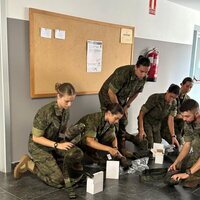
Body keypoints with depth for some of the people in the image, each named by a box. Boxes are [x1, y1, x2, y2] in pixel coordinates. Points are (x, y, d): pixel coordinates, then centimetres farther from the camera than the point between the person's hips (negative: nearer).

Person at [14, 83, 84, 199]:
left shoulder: (66, 110, -8)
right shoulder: (45, 112, -29)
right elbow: (36, 138, -23)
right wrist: (57, 145, -28)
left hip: (55, 141, 7)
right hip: (39, 146, -6)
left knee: (77, 153, -20)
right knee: (59, 181, -9)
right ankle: (29, 164, 8)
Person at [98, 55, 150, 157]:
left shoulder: (143, 78, -13)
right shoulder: (123, 73, -34)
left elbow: (136, 92, 5)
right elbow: (111, 92, -29)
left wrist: (127, 105, -2)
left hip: (122, 99, 6)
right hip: (108, 96, -6)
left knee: (123, 123, 6)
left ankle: (122, 149, 18)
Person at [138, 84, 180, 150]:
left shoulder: (174, 103, -11)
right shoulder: (155, 98, -25)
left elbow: (170, 120, -10)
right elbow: (141, 113, -22)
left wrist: (173, 136, -17)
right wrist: (141, 130, -29)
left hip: (157, 124, 5)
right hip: (146, 122, -5)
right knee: (149, 146, -14)